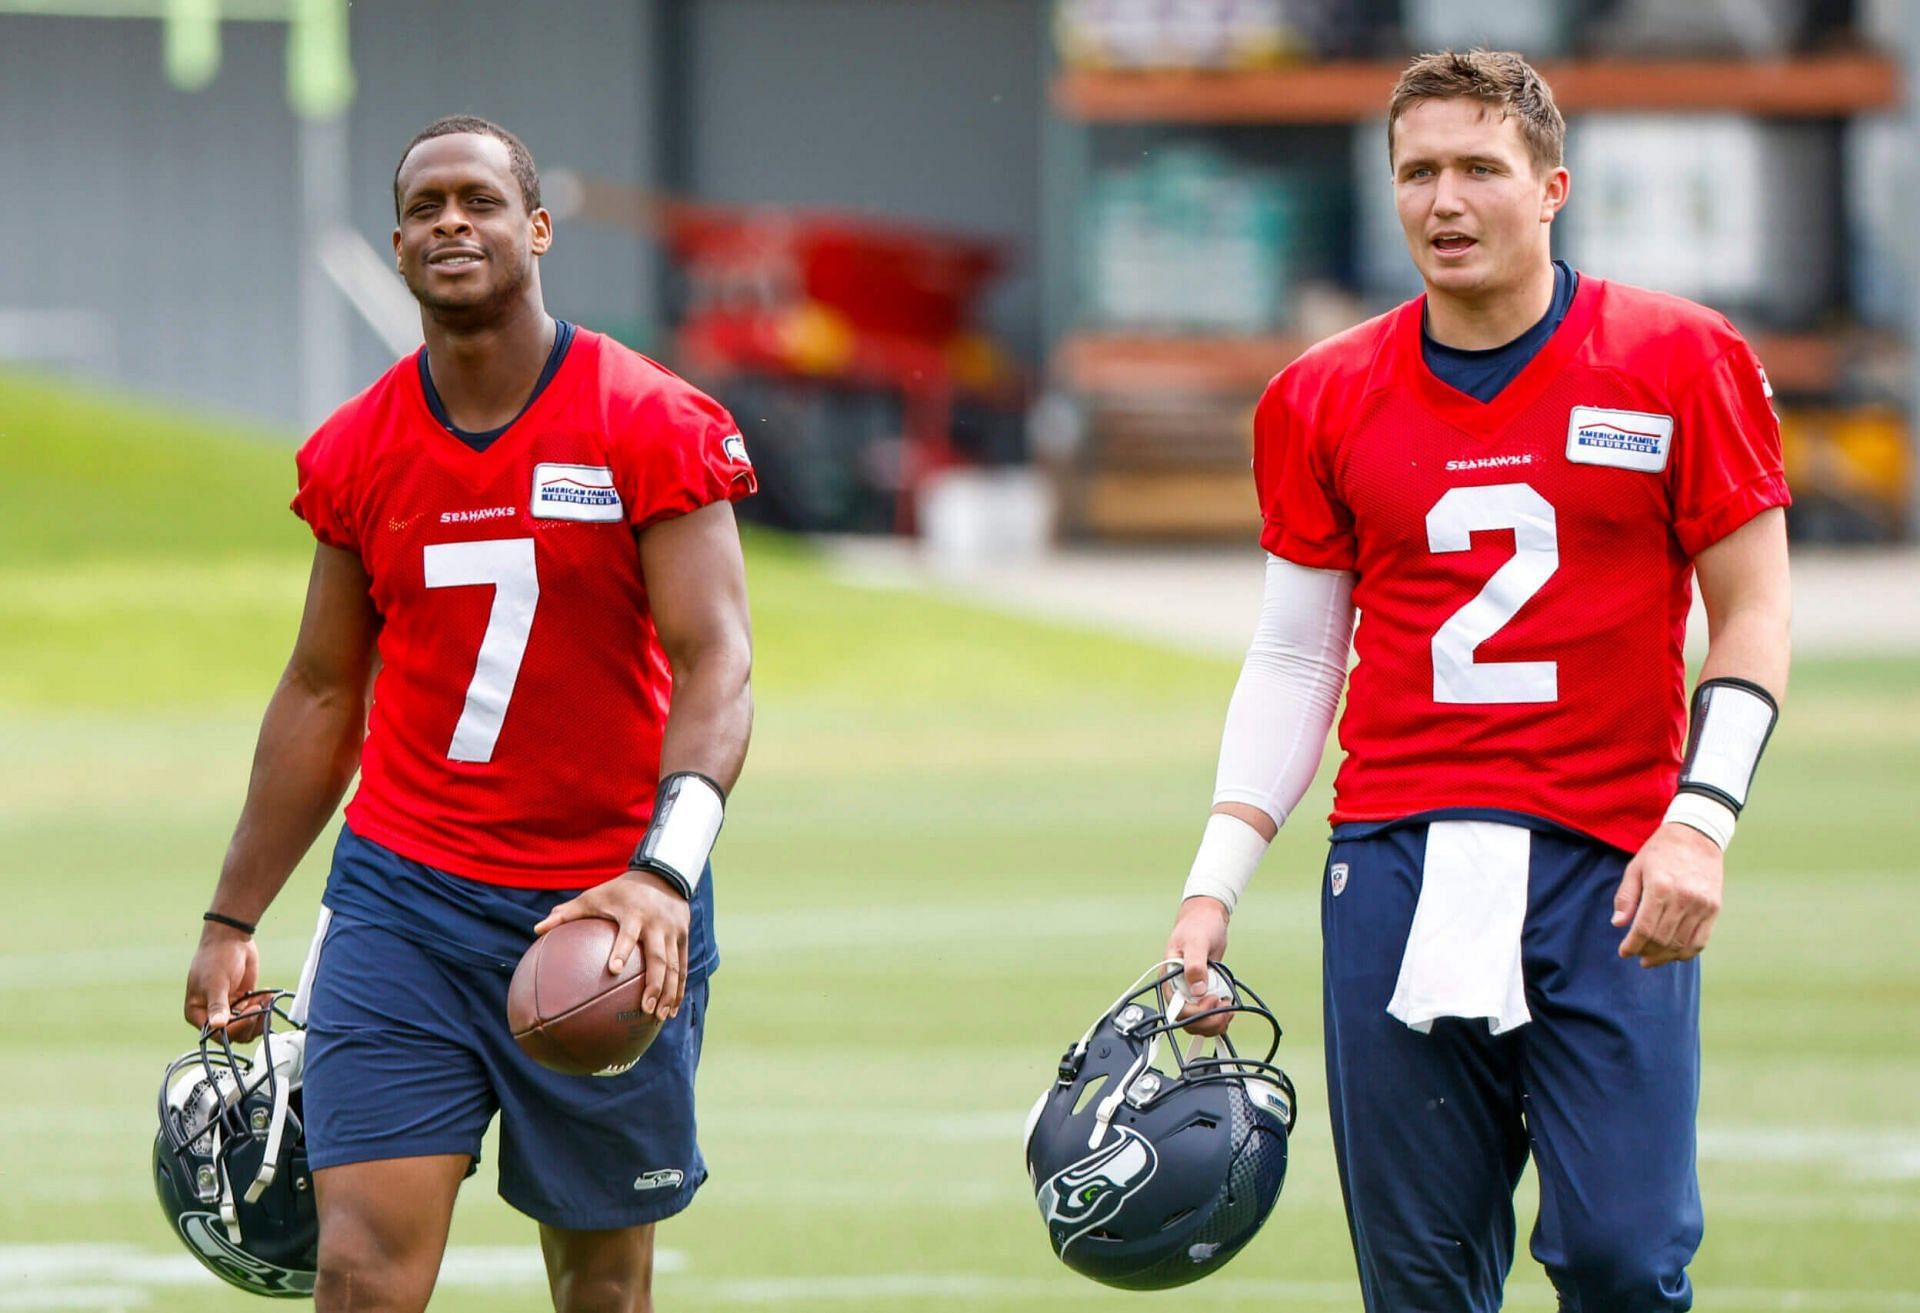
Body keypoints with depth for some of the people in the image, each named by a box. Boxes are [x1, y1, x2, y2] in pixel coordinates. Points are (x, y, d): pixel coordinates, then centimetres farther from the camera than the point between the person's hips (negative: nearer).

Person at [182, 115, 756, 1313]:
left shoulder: (654, 431, -7)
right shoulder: (355, 453, 5)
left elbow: (714, 663, -15)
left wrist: (665, 870, -31)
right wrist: (234, 918, 16)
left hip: (608, 915, -2)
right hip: (401, 900, 2)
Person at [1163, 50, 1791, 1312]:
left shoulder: (1682, 362, 2)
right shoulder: (1324, 400, 10)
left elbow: (1753, 616, 4)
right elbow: (1294, 662, 14)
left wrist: (1700, 824, -10)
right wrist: (1214, 885, 6)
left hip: (1613, 875, -2)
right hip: (1397, 864, 2)